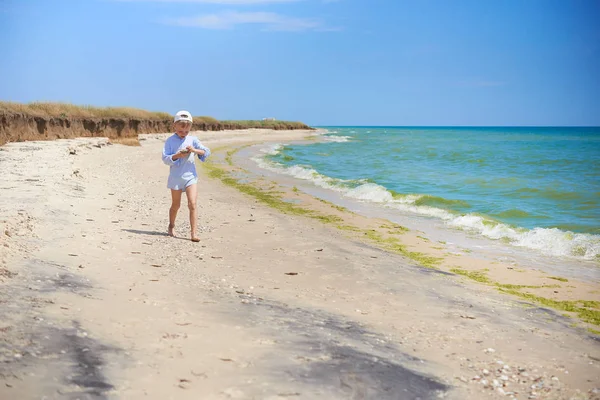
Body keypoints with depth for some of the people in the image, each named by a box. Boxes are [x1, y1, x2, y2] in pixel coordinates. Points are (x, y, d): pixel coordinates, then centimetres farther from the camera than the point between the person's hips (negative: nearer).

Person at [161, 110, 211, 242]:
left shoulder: (193, 140, 4)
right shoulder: (170, 140, -1)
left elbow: (207, 152, 0)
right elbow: (165, 158, -7)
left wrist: (195, 150, -16)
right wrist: (177, 155, -23)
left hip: (190, 176, 0)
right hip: (176, 177, 0)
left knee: (192, 204, -13)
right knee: (175, 205, 13)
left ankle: (194, 232, -11)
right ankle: (171, 226, 38)